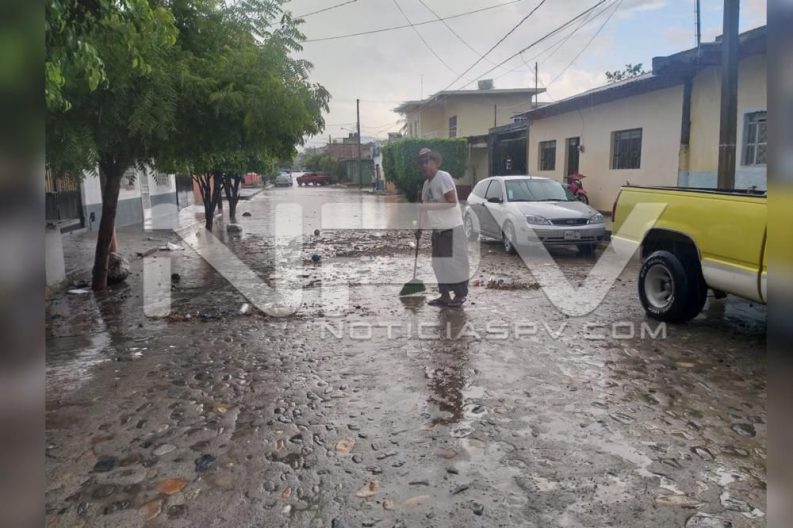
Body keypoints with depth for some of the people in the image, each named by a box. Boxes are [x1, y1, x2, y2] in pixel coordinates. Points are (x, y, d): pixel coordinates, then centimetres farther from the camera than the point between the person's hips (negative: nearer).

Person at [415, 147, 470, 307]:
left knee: (454, 262, -3)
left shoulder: (443, 177, -13)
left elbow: (452, 202, -21)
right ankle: (445, 295, 19)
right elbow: (424, 206, 18)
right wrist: (419, 227, 16)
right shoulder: (427, 183, 13)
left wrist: (429, 206, -22)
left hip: (451, 228, -8)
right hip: (437, 229, 8)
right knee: (439, 263, 10)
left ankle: (461, 295, 8)